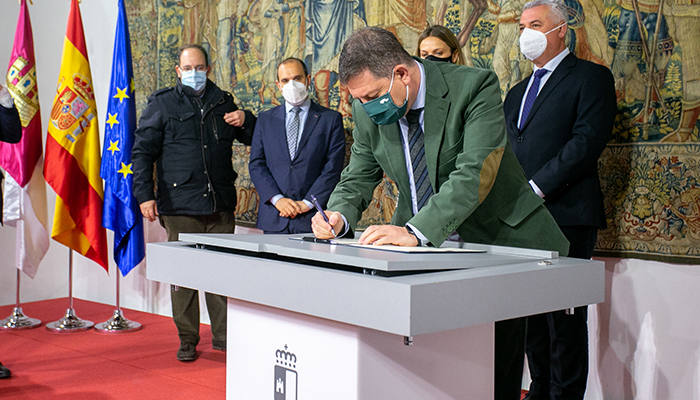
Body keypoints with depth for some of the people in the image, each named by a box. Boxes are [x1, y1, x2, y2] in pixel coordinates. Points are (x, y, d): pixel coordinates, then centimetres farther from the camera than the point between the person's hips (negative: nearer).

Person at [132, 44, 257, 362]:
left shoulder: (223, 102, 15)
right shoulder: (162, 104, 6)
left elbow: (255, 140, 22)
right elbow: (143, 151, 3)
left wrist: (246, 121, -1)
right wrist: (145, 194, -6)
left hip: (221, 205, 3)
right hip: (180, 205, -2)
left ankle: (223, 335, 16)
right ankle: (187, 339, 14)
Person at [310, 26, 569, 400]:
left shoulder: (474, 86, -19)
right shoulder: (368, 111, -3)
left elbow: (476, 173, -30)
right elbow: (359, 176, 7)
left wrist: (415, 231, -40)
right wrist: (339, 216, -16)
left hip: (495, 238, -4)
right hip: (422, 244, 4)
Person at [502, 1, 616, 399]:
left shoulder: (591, 77, 0)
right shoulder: (517, 93, 24)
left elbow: (588, 141, -13)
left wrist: (535, 187, -18)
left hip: (566, 217, -7)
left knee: (564, 318, -5)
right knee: (533, 317, 11)